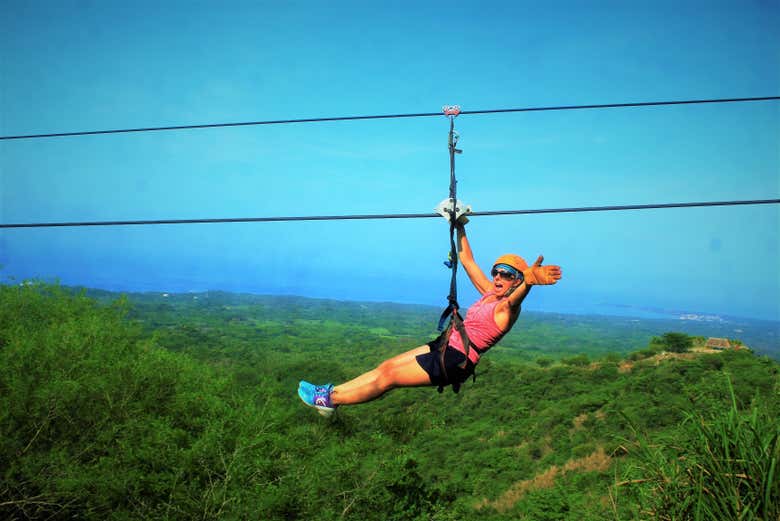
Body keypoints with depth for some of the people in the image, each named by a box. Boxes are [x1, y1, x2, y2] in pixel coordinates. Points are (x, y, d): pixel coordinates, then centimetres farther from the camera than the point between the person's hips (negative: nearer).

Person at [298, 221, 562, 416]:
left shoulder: (509, 307, -14)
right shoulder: (489, 293, 10)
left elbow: (517, 296, -40)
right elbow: (467, 260, 17)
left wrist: (530, 280, -63)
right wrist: (460, 228, 17)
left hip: (456, 361, -8)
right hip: (445, 345, 8)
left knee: (388, 377, -5)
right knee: (386, 366, 6)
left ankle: (329, 399, 5)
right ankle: (332, 392, 13)